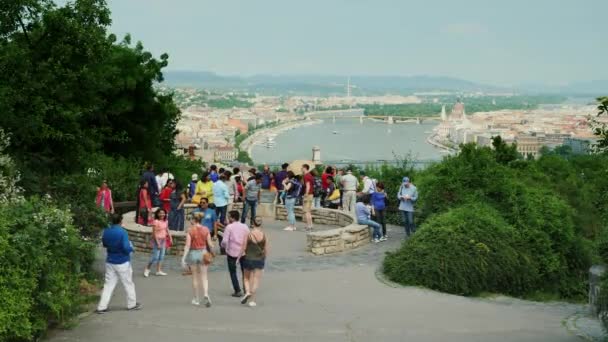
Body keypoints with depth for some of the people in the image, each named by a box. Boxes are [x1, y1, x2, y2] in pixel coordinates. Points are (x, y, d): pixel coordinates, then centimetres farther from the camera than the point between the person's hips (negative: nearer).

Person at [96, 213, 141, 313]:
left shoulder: (106, 231, -1)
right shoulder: (122, 232, -19)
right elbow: (126, 248, -24)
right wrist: (131, 248, -4)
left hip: (110, 262, 5)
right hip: (122, 263, -5)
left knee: (108, 284, 8)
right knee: (128, 283, 12)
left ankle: (102, 307, 3)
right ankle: (132, 304, 24)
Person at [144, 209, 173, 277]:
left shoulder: (165, 221, 6)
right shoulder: (156, 222, -16)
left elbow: (167, 230, 15)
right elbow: (154, 233, -18)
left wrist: (170, 239, 7)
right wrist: (158, 243, -20)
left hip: (163, 240, 8)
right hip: (157, 240, -8)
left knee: (161, 256, 10)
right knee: (155, 257, -6)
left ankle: (158, 271, 17)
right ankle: (147, 269, 12)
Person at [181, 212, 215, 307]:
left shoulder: (190, 230, -10)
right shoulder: (205, 230, -3)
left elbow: (187, 245, -13)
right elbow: (210, 244, -1)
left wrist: (184, 258, -12)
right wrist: (212, 252, 18)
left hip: (193, 253, -1)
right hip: (203, 253, 1)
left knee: (195, 277, 11)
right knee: (204, 276, 7)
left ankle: (196, 299, 18)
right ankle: (206, 294, -16)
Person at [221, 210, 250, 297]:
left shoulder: (229, 227, -9)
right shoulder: (245, 226, 2)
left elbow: (224, 241, -14)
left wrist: (225, 247, 6)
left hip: (232, 252, -3)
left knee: (233, 272, 8)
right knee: (244, 272, 17)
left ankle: (237, 291, 3)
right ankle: (246, 289, 18)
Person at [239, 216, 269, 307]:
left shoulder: (248, 235, -10)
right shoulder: (264, 235, -5)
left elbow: (243, 248, -7)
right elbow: (266, 250, -1)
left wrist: (239, 257, 7)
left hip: (248, 259, -1)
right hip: (260, 260, 1)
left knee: (247, 278, 18)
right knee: (256, 280, 6)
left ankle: (247, 291, -7)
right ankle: (252, 300, 4)